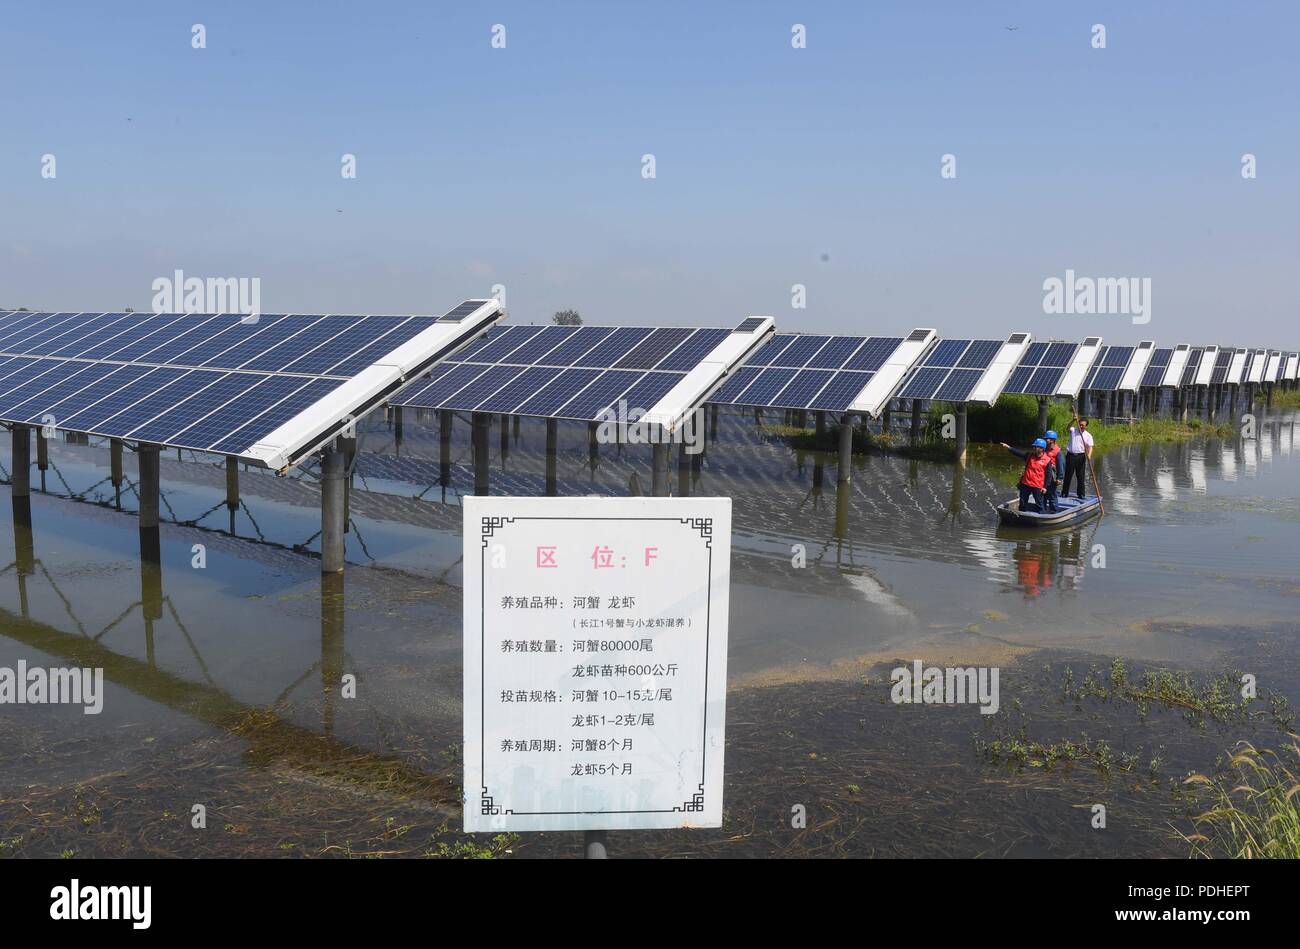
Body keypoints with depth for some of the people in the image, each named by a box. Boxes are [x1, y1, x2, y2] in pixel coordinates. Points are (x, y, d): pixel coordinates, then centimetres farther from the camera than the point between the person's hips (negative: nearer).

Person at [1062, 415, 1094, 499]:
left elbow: (1090, 447, -4)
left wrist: (1089, 455, -23)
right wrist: (1073, 420, -35)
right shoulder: (1073, 431, 5)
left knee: (1080, 476, 3)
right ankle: (1064, 492, 10)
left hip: (1081, 456, 0)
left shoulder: (1088, 436, 4)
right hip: (1071, 455, 0)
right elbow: (1069, 427, -17)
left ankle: (1081, 494, 9)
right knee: (1068, 475, 4)